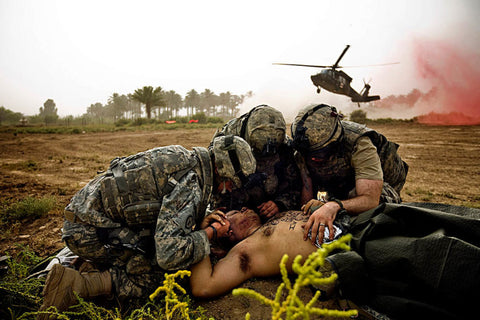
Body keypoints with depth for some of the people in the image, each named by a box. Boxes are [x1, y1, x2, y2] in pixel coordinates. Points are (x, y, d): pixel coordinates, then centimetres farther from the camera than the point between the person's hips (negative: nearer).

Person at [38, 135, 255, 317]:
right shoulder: (190, 186, -22)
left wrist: (198, 224, 4)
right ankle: (75, 284, -8)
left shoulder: (184, 159, 8)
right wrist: (209, 234, -13)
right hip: (90, 230, -9)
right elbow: (170, 254, -29)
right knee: (153, 276, -6)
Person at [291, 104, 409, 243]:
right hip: (339, 191, 4)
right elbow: (307, 187, -15)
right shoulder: (303, 148, -23)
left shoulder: (359, 144, -38)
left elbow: (370, 200, -46)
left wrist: (335, 206, -63)